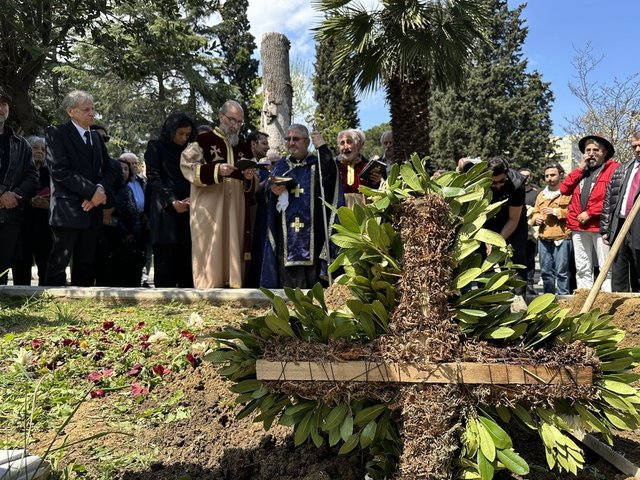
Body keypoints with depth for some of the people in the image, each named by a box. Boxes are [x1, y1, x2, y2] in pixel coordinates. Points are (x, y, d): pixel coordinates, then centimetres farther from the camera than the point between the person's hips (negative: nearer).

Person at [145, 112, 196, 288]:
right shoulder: (156, 147, 7)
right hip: (165, 211, -5)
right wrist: (172, 201, -15)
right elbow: (153, 178, -3)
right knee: (166, 259, -7)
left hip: (186, 211, 5)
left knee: (186, 260, -1)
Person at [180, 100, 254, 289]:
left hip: (235, 211, 5)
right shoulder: (204, 141, 1)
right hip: (209, 210, -5)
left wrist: (249, 178, -5)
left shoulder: (243, 148, 17)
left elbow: (251, 186, 19)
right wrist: (216, 170, -19)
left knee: (232, 251, 3)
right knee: (210, 253, -6)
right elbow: (188, 167, -8)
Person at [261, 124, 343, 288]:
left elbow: (331, 178, -16)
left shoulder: (317, 164, 8)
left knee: (312, 284, 0)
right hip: (286, 234, 2)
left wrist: (322, 147, -13)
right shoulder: (281, 166, 15)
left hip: (312, 232, -2)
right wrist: (272, 190, -11)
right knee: (288, 283, 1)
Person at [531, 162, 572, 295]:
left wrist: (556, 211, -12)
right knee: (546, 271, 11)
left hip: (562, 237, -6)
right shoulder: (541, 195, 20)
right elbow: (535, 212, 28)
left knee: (562, 271, -5)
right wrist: (536, 218, 6)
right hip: (543, 238, 6)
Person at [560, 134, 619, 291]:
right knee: (582, 269, 9)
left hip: (601, 226, -6)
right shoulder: (582, 171, 21)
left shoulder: (613, 168, 0)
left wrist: (589, 213, -13)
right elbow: (564, 189, 9)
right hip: (578, 227, 6)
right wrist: (580, 168, 5)